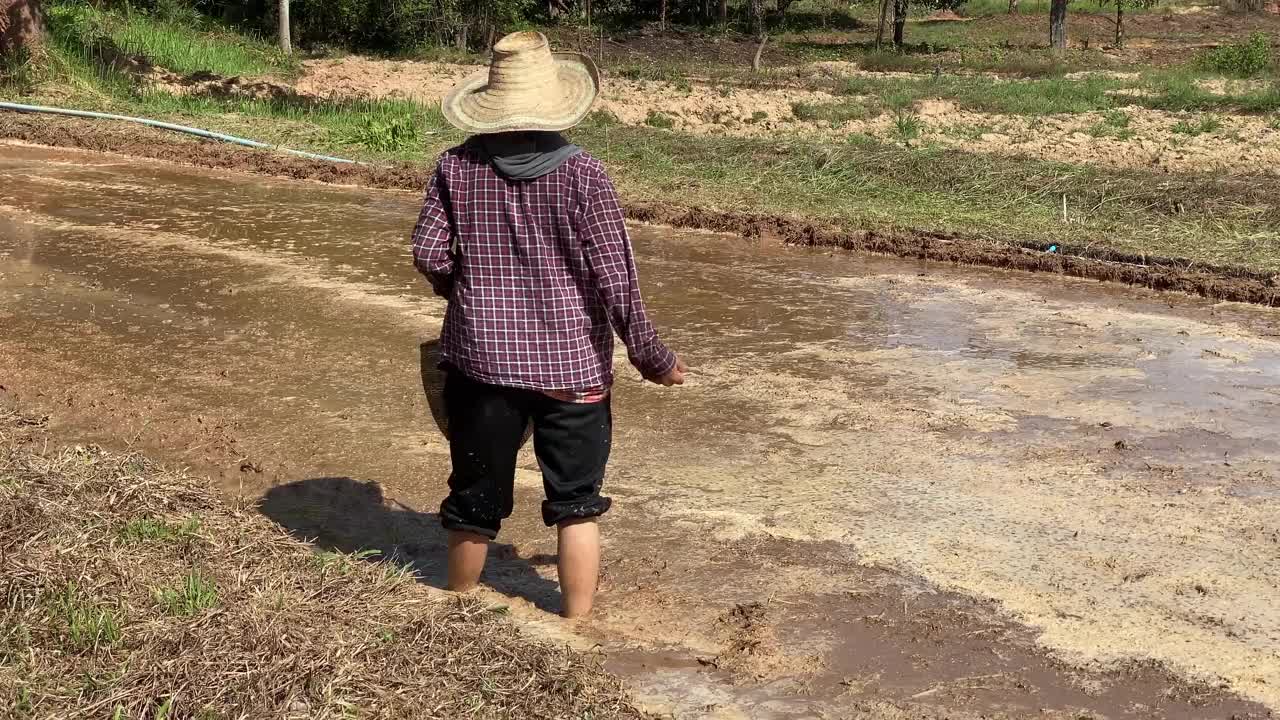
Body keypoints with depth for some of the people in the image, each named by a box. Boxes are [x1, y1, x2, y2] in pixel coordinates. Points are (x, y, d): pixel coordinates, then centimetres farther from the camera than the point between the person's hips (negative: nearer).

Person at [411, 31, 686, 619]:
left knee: (476, 498, 18)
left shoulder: (458, 167, -6)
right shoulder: (582, 174, -12)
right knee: (575, 503, 12)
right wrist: (650, 356, -3)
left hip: (481, 360, 2)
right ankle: (577, 621, 20)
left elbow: (428, 253, -4)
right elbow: (613, 275, -13)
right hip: (572, 365, -2)